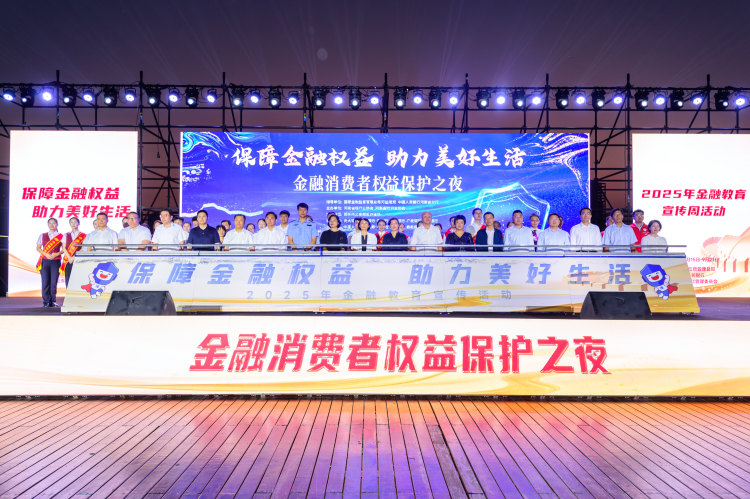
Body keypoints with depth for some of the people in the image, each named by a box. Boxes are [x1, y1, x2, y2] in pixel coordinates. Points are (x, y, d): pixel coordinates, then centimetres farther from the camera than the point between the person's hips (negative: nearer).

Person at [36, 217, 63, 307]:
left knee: (54, 282, -3)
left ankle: (53, 301, 6)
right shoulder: (42, 236, 13)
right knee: (45, 282, -4)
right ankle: (46, 302, 2)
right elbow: (38, 248, 10)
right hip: (44, 261, 1)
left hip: (56, 262, -1)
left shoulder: (61, 236, 8)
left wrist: (57, 254, -12)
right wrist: (46, 254, -7)